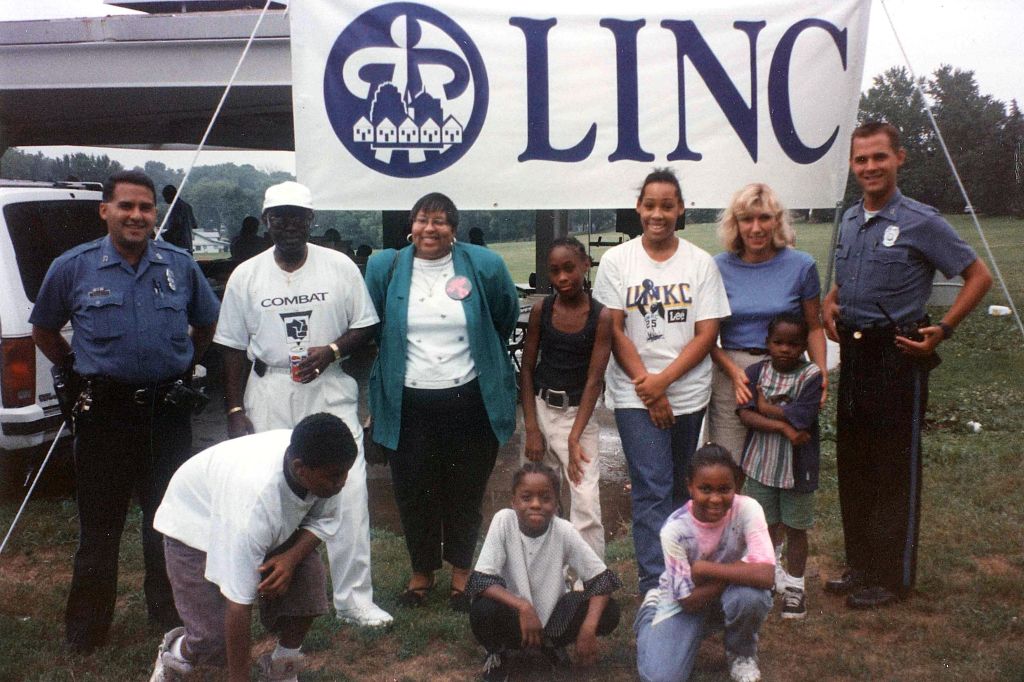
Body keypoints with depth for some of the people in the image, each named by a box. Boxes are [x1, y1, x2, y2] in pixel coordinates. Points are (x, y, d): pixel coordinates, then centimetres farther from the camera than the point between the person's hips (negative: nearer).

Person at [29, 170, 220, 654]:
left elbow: (207, 323, 17)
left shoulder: (180, 266, 3)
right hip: (104, 412, -1)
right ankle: (86, 629, 20)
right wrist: (78, 370, 7)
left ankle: (169, 611, 28)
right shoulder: (73, 268, -2)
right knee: (100, 523, 7)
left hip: (168, 411, 2)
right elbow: (43, 331, 12)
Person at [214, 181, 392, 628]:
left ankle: (354, 598, 4)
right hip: (270, 393, 1)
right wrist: (235, 410, 2)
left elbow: (366, 326, 5)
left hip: (330, 392, -1)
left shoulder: (339, 267, 2)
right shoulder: (246, 276, 4)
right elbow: (233, 347, 7)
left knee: (349, 494, -6)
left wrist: (331, 350, -13)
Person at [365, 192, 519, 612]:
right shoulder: (385, 267, 0)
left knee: (466, 492, 11)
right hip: (409, 404, 1)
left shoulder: (483, 265, -4)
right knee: (413, 492, 9)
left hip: (470, 400, -1)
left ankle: (461, 572, 31)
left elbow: (507, 318, 12)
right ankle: (421, 572, 31)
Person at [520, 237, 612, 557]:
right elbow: (527, 368, 1)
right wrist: (532, 428, -6)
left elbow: (594, 379, -11)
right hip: (540, 407, 3)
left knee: (586, 502, -8)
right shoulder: (541, 309, -3)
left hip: (578, 412, -2)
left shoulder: (601, 316, -10)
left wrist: (574, 439, -15)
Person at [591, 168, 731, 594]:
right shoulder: (616, 260, 0)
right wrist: (646, 386, -11)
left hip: (688, 392, 2)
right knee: (653, 490, -8)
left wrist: (662, 380, -13)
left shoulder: (701, 263, 2)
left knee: (679, 487, 13)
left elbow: (707, 333, -3)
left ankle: (673, 571, 28)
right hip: (635, 394, -2)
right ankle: (656, 586, -5)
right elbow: (614, 331, -4)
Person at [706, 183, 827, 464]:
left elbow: (813, 327, 9)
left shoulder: (801, 265, 2)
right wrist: (733, 370, -12)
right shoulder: (719, 267, 1)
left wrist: (821, 372, -6)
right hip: (729, 374, 0)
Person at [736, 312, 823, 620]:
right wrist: (783, 426, -23)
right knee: (766, 526, 16)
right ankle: (770, 574, 35)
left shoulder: (811, 375, -12)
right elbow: (746, 415, -14)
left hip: (797, 467, -2)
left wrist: (765, 406, -11)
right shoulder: (756, 372, -3)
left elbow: (799, 418, -22)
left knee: (795, 530, 11)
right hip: (761, 464, 3)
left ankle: (794, 586, 26)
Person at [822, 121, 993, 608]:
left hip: (897, 356, -7)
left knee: (895, 470, 2)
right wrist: (830, 306, 6)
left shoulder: (921, 222, -11)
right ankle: (860, 565, 27)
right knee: (852, 463, 13)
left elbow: (979, 277, -7)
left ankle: (891, 577, 15)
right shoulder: (848, 221, 10)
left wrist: (942, 331, -14)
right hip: (853, 352, 7)